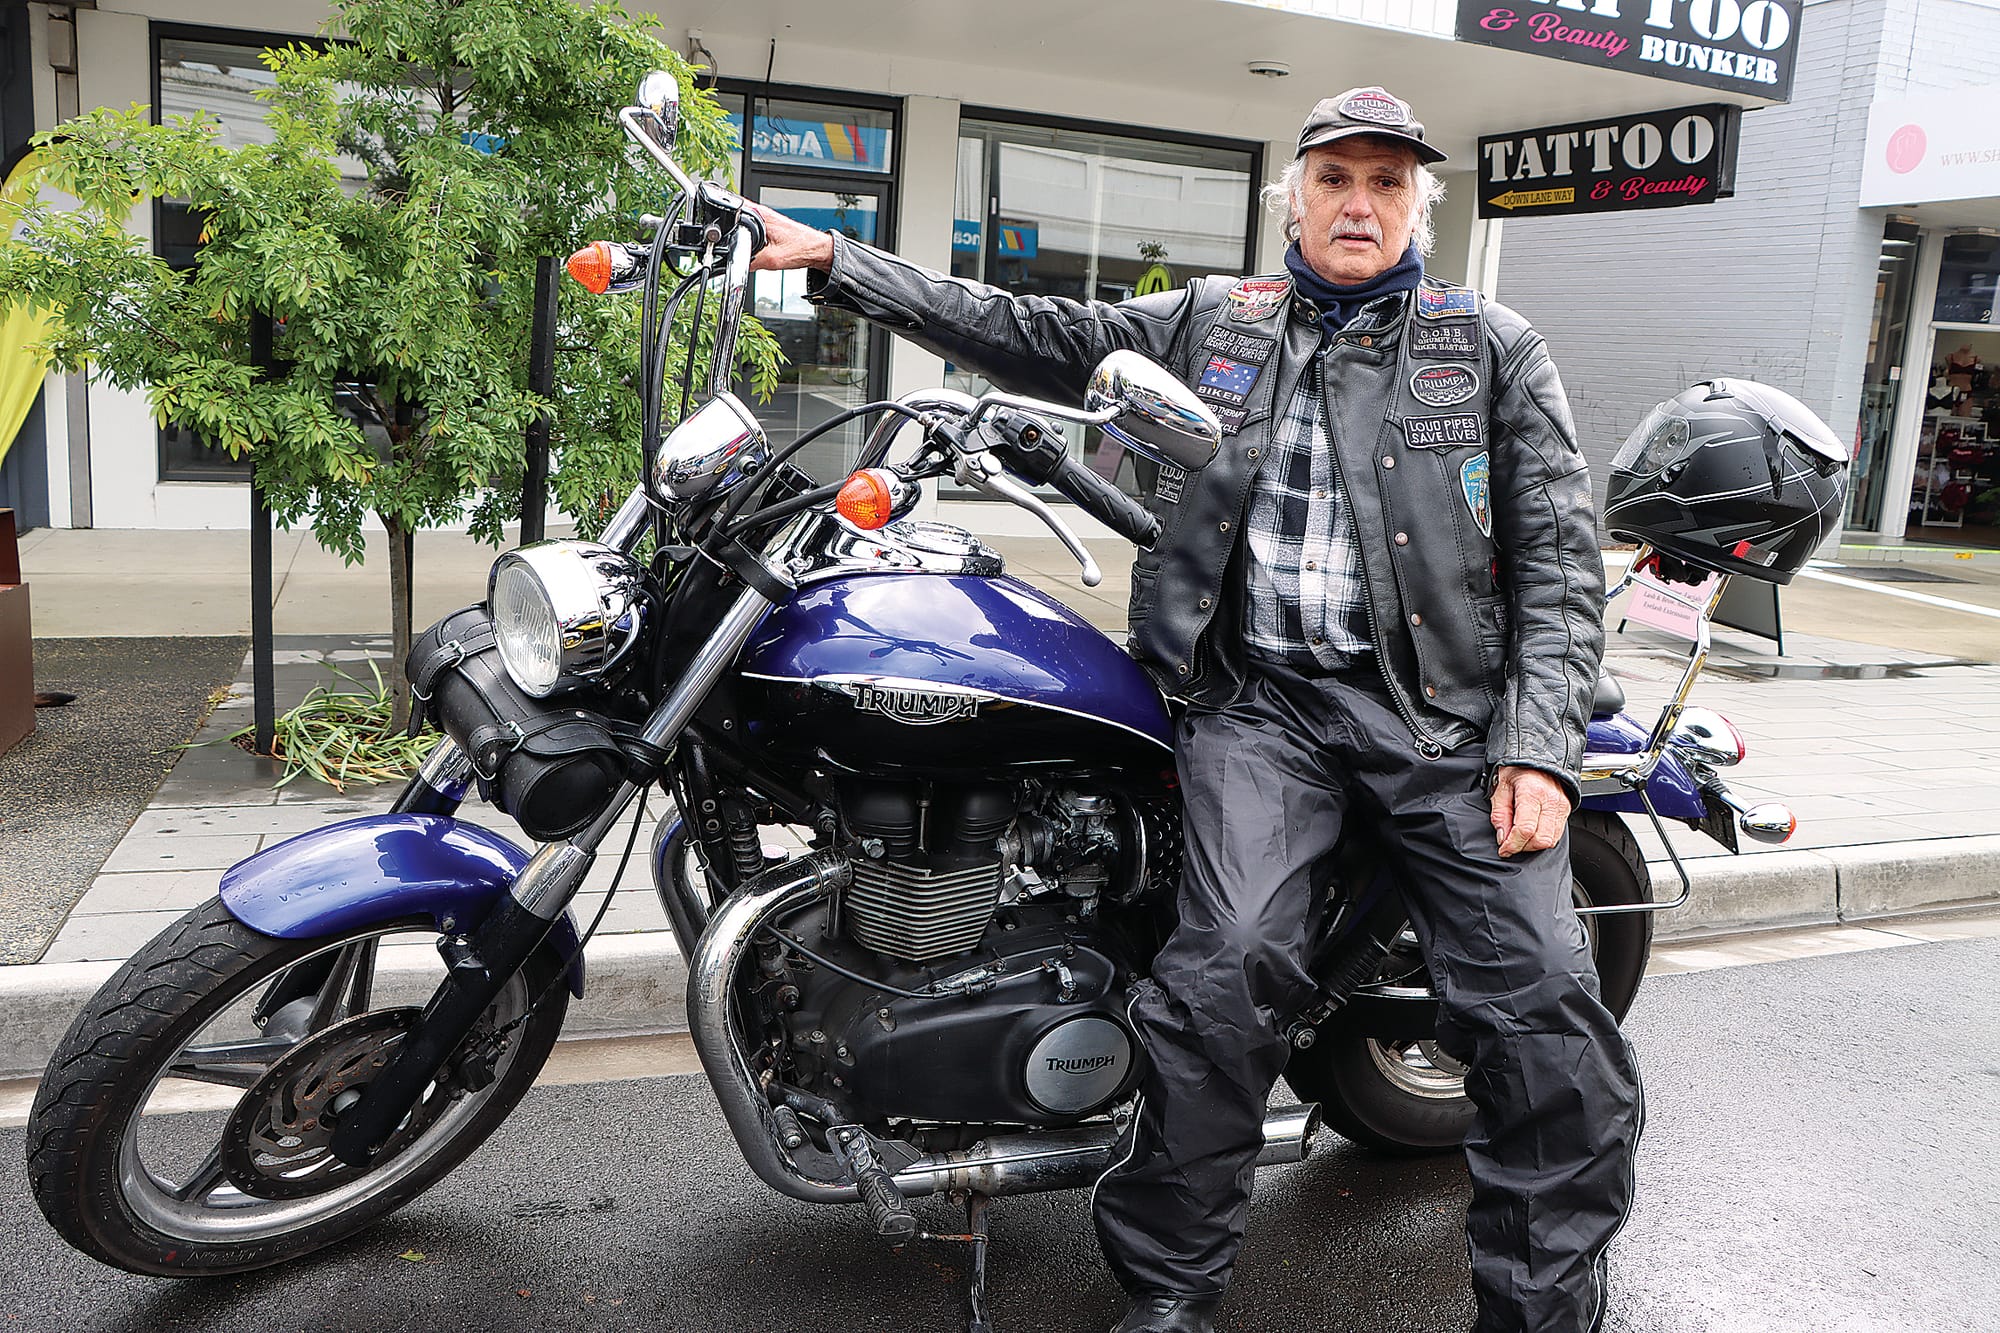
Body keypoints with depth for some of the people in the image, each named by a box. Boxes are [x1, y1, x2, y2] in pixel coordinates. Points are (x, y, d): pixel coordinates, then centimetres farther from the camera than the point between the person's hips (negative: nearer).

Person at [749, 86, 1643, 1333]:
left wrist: (1539, 750, -7)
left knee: (1543, 1001, -11)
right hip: (1261, 696, 0)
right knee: (1231, 969, -20)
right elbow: (1029, 335, 15)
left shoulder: (1496, 345, 11)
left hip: (1446, 709, 1)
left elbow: (1559, 555, 5)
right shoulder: (1210, 321, 16)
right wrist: (835, 260, 11)